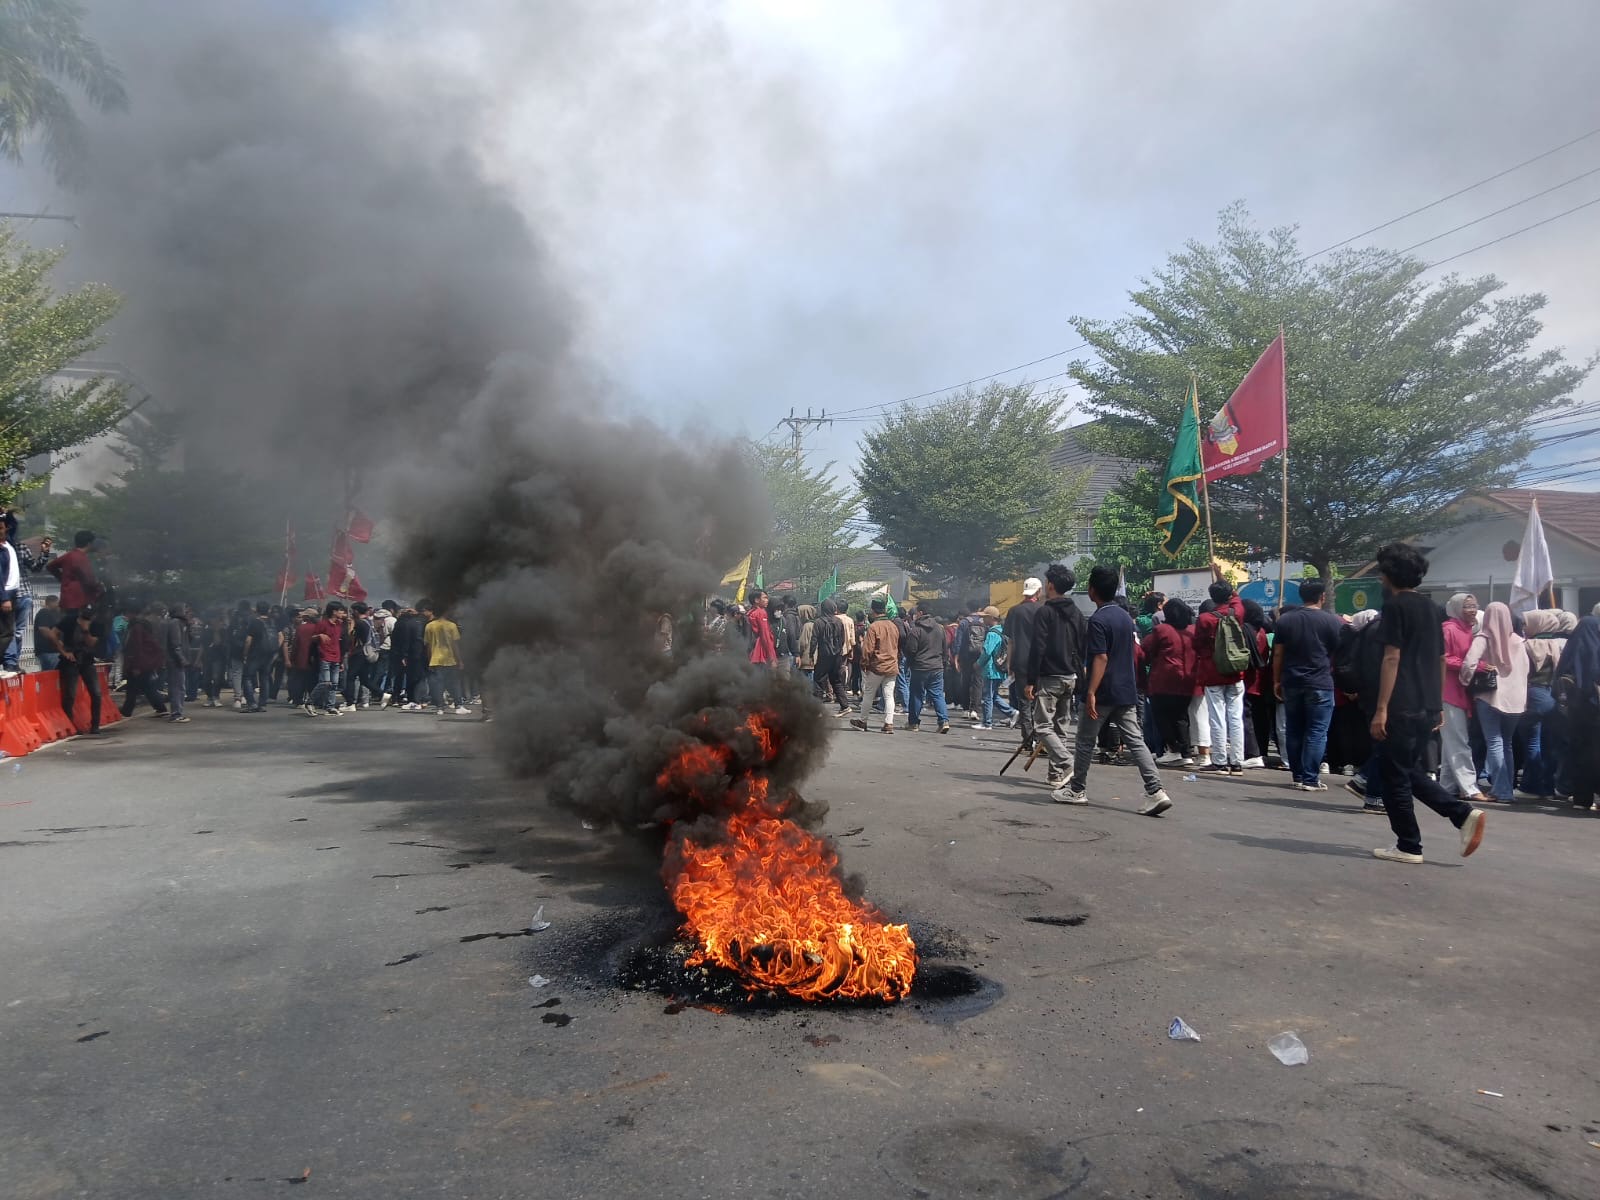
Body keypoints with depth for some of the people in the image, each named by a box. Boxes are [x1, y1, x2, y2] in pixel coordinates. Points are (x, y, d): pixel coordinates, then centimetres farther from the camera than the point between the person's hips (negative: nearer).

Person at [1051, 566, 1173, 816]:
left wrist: (1091, 692, -23)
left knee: (1086, 742, 8)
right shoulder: (1126, 616, 11)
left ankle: (1077, 790, 19)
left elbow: (1101, 658, -21)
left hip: (1103, 692, -7)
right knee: (1136, 741, 2)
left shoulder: (1098, 620, -15)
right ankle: (1155, 792, -8)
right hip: (1126, 692, 7)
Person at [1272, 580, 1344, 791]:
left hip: (1291, 684, 4)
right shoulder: (1333, 622, -5)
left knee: (1293, 732, 10)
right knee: (1316, 733, 0)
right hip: (1320, 684, -4)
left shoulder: (1284, 620, 5)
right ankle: (1310, 779, -2)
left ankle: (1298, 777, 16)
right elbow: (1339, 654, 1)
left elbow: (1278, 654, 6)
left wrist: (1277, 681, 12)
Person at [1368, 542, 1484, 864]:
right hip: (1428, 706, 8)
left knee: (1396, 778, 2)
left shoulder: (1396, 605, -9)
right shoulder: (1432, 608, 14)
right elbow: (1441, 660, 18)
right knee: (1413, 773, 18)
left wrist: (1381, 709, -16)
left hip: (1402, 707, -8)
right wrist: (1439, 705, 23)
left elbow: (1392, 659, -15)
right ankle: (1464, 813, 3)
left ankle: (1408, 846, 6)